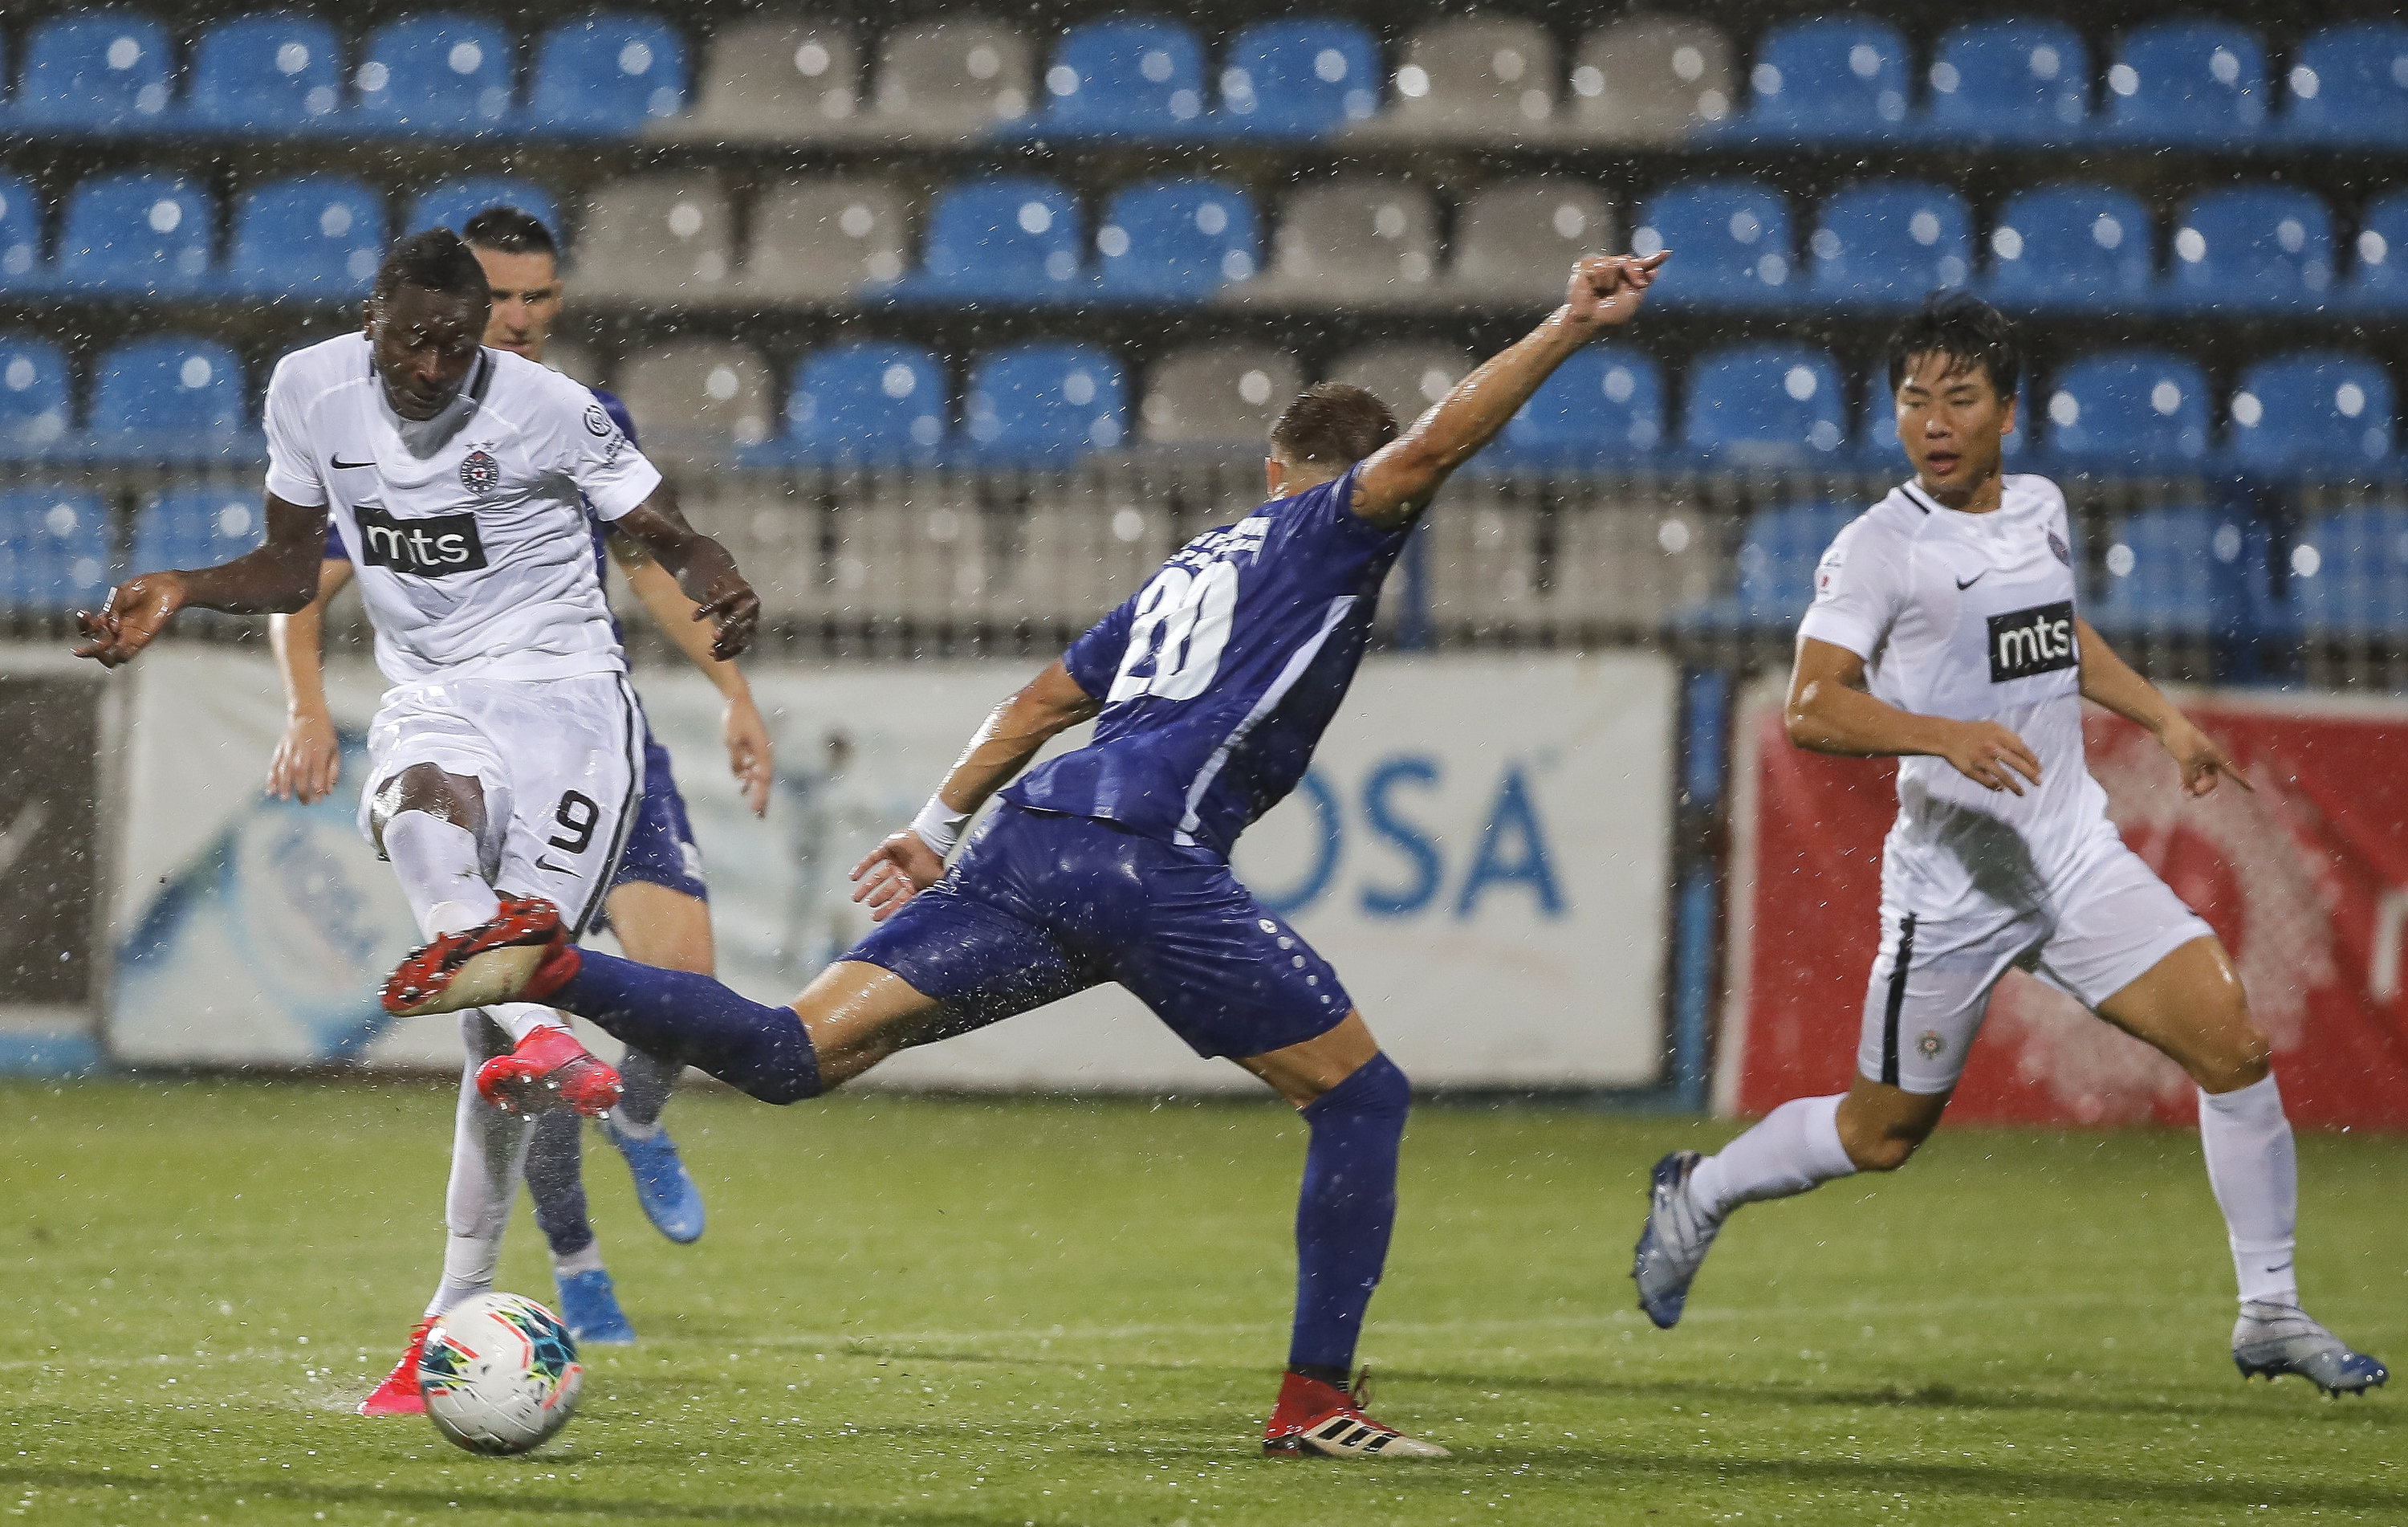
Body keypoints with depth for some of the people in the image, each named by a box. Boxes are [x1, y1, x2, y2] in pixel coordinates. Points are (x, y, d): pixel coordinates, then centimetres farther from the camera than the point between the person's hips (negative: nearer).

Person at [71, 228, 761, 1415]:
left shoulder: (548, 412, -9)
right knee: (417, 809, -39)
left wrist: (722, 588, -24)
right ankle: (537, 1042, -55)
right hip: (428, 702, 3)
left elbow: (673, 542, -1)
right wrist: (177, 593, -1)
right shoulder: (311, 391, 2)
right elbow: (291, 570, 16)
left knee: (509, 1003, -13)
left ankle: (457, 1315, -9)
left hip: (565, 696, -3)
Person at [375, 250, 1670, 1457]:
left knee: (791, 1055, -1)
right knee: (1361, 1098, 7)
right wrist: (1566, 331, -7)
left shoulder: (1197, 564, 32)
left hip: (1029, 845, 7)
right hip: (1150, 861, -7)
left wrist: (939, 825, 34)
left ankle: (545, 967, -21)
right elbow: (1433, 445, -7)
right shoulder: (1327, 534, 12)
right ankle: (1316, 1403, 3)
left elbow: (1046, 698, 32)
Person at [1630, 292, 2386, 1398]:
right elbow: (1812, 709, -22)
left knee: (2234, 1045, -8)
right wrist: (1946, 735, -35)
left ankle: (2270, 1314, 3)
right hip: (1953, 881, -5)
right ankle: (1698, 1193, 33)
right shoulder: (1879, 548, -12)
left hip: (2077, 860, 5)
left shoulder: (2040, 509, 9)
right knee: (1882, 1133, 5)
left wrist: (2162, 718, 26)